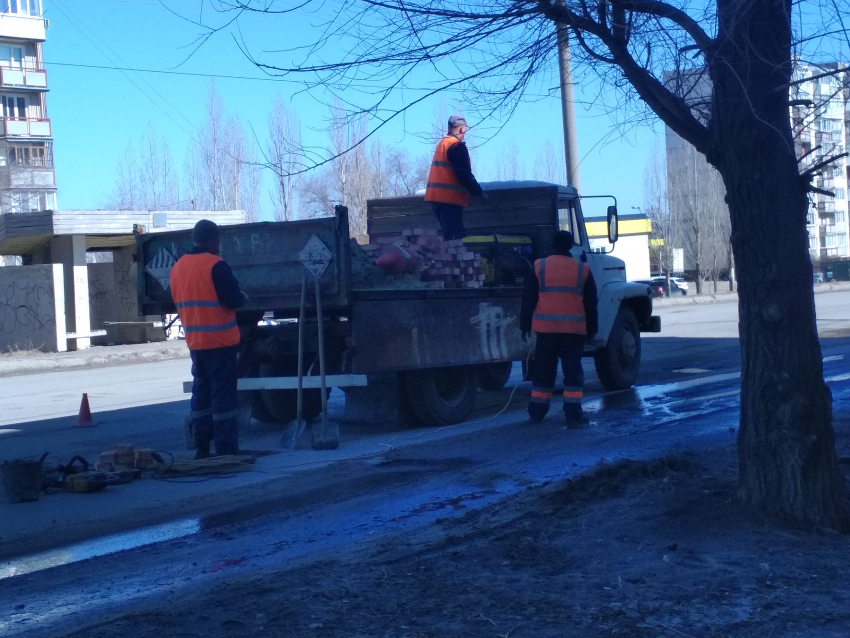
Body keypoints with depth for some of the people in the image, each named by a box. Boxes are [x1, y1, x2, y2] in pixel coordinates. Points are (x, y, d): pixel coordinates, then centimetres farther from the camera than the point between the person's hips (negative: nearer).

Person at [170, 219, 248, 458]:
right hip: (220, 340, -7)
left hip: (195, 342, 7)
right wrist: (243, 297, 4)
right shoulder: (216, 265, -13)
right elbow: (232, 299, -16)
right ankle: (227, 451, -5)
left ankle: (202, 449, 14)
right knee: (223, 395, -5)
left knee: (201, 393, 13)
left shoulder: (178, 267, 9)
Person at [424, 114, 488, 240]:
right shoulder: (456, 146, -11)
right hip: (449, 197, -10)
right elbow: (465, 174, -16)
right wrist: (479, 192, -6)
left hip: (438, 195, 10)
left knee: (450, 235, 11)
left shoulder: (442, 144, 20)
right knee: (454, 237, -13)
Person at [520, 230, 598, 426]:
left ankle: (537, 412, 15)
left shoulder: (539, 267, 0)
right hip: (574, 329, 0)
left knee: (543, 371, 10)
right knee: (573, 372, 4)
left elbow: (528, 300, 1)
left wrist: (525, 325, 8)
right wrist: (591, 329, 15)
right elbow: (590, 304, 7)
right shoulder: (583, 270, 2)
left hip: (546, 328, 1)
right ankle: (573, 414, 1)